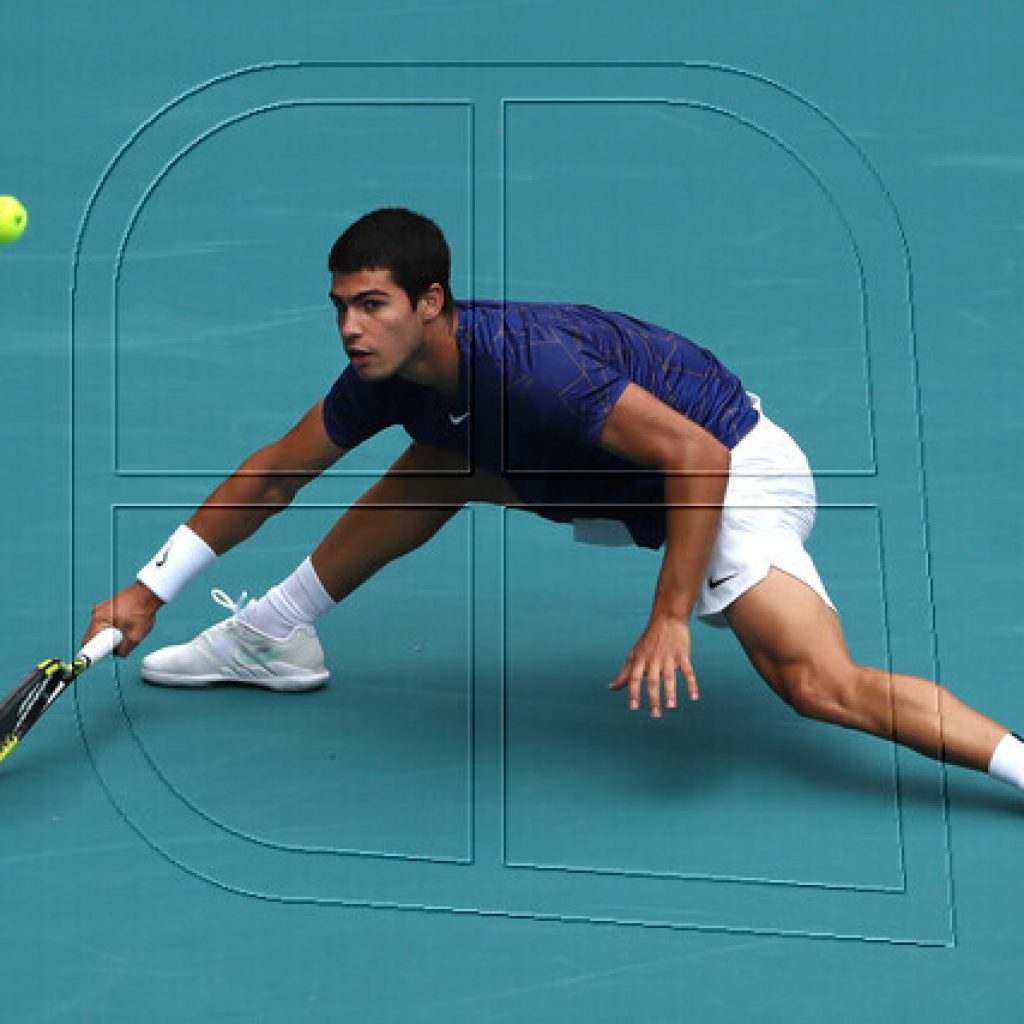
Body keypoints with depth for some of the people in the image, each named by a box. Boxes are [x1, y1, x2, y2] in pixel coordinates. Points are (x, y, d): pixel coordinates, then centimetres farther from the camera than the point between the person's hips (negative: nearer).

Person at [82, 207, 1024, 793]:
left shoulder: (527, 364, -34)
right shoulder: (384, 376, -8)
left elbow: (696, 458, -34)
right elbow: (276, 472, 5)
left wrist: (669, 621, -32)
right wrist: (150, 589, 5)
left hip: (730, 470, -8)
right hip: (625, 480, 8)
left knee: (819, 685, -26)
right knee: (433, 466, 10)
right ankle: (276, 635, 23)